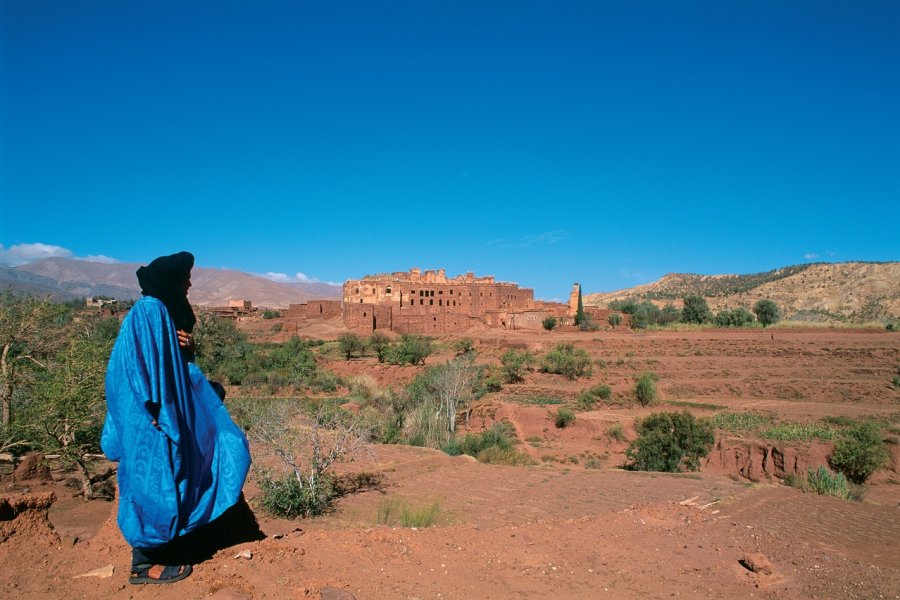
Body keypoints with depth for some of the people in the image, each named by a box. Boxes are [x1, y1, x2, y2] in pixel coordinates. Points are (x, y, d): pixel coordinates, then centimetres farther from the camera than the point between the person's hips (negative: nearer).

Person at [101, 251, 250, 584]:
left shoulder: (165, 311, 13)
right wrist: (155, 411, -23)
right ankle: (143, 564, 11)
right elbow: (144, 363, -21)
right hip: (151, 417, -10)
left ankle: (157, 549, 25)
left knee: (164, 480, 15)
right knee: (152, 481, -1)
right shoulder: (149, 310, -15)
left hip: (165, 410, 10)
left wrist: (187, 348, 0)